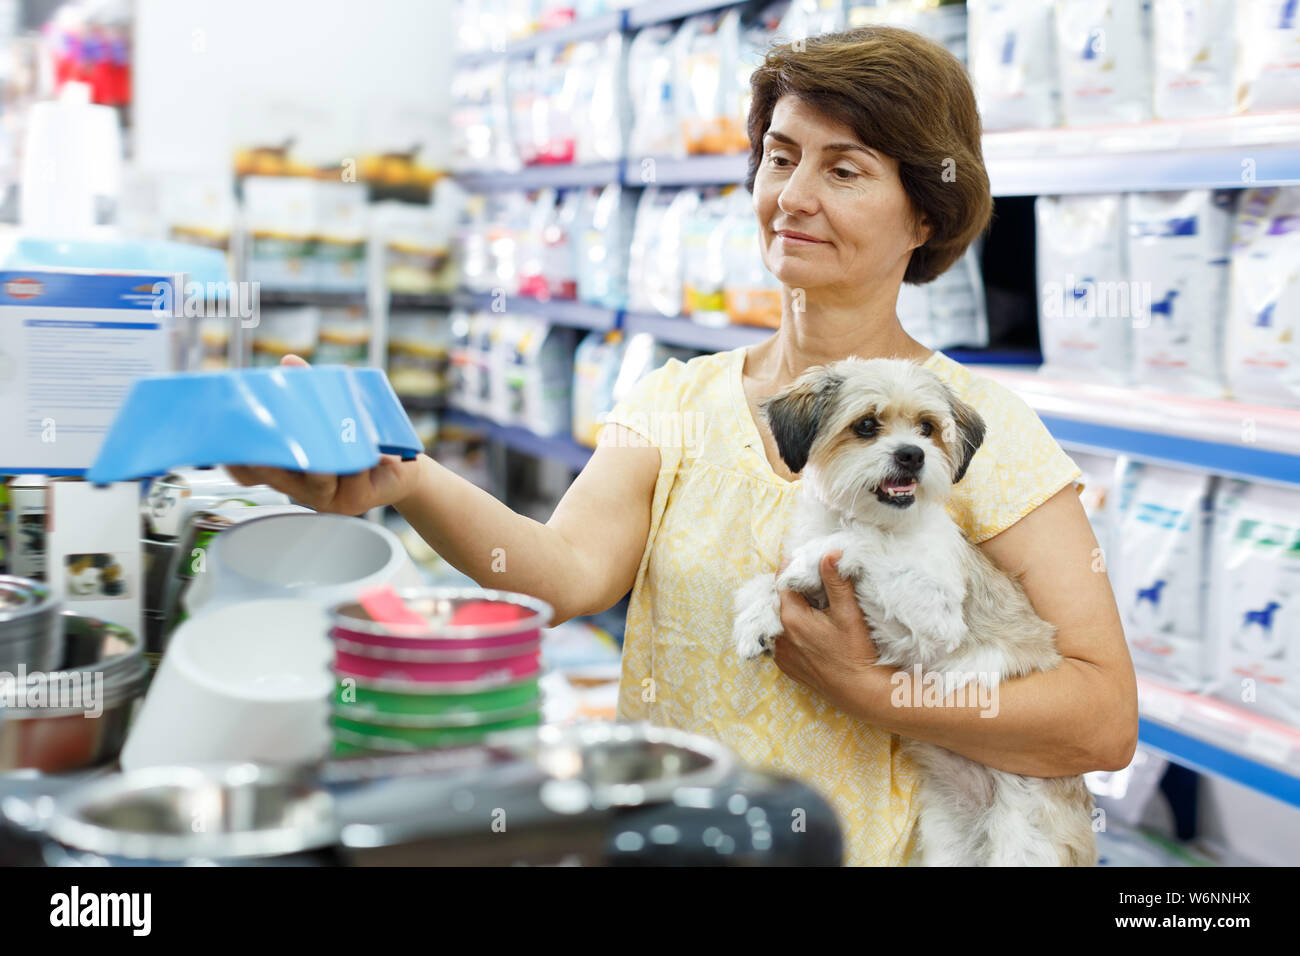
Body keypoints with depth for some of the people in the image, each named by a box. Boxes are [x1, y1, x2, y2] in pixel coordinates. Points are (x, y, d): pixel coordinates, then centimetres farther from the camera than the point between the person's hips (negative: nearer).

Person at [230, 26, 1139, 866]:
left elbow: (1105, 720, -7)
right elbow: (571, 570, -13)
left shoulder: (980, 426, -3)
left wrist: (871, 690, -14)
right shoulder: (678, 404, 6)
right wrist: (403, 480, -28)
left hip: (876, 850, -2)